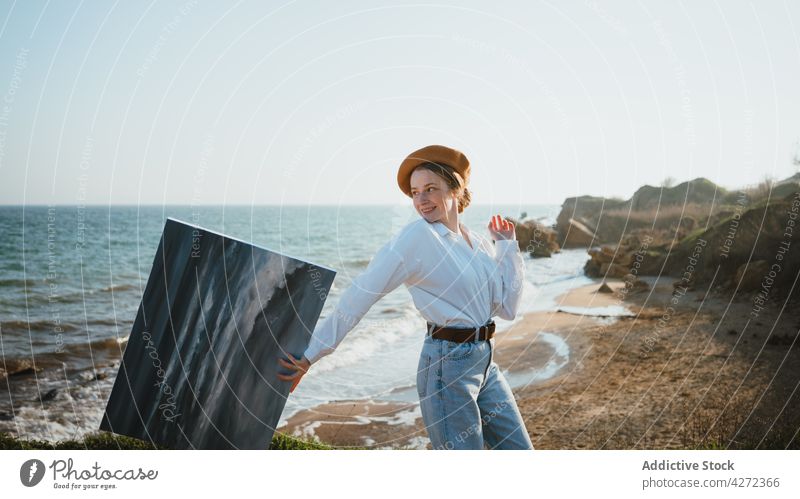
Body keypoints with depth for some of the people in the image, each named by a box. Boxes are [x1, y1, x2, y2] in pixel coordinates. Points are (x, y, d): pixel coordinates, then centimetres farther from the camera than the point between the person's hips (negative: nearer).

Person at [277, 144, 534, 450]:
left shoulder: (479, 244, 8)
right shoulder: (418, 236, -13)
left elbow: (507, 308, 8)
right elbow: (360, 295, -17)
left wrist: (508, 246, 7)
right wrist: (311, 355, -19)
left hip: (485, 363, 8)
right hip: (449, 365, -7)